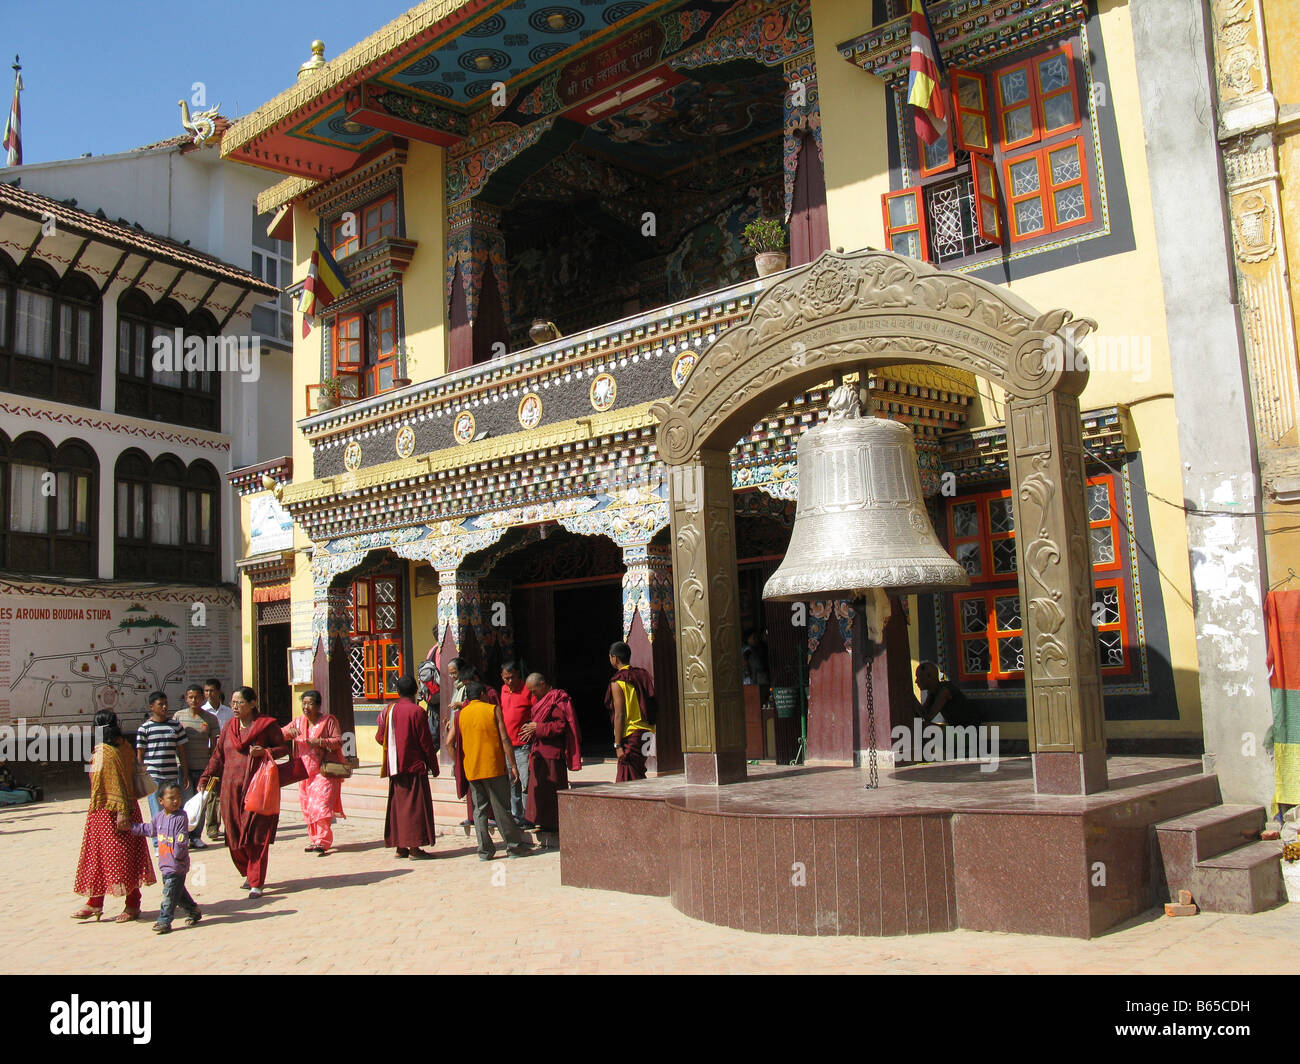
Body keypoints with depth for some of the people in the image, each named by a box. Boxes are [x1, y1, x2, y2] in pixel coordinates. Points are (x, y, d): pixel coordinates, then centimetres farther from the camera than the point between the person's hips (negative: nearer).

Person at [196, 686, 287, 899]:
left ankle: (256, 883, 2)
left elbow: (284, 749, 2)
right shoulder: (229, 728, 11)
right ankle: (248, 873, 28)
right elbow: (218, 756, 15)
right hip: (232, 789, 5)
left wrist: (265, 752, -15)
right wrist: (204, 779, 8)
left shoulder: (267, 725, -2)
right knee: (235, 836, 6)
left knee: (257, 836, -5)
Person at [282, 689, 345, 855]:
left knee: (321, 806, -14)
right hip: (305, 772, 6)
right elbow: (280, 734, 6)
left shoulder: (328, 720, -2)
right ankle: (313, 839, 18)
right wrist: (289, 731, -16)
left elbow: (339, 741, -7)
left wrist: (320, 742, -21)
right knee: (307, 808, 8)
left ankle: (322, 842, -13)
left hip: (324, 771, -6)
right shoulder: (299, 722, 13)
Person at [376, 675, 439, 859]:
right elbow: (426, 742, -10)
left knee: (397, 804, 11)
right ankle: (414, 847, -4)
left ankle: (400, 846, 15)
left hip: (394, 767, 6)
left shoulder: (388, 711, 4)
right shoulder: (417, 712, -12)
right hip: (414, 766, -6)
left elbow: (380, 737, 11)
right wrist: (434, 766, -2)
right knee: (415, 805, -2)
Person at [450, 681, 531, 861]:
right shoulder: (493, 709, -3)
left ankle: (485, 850, 7)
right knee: (501, 808, 2)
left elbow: (450, 743, 2)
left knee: (479, 809, 9)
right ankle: (514, 846, 9)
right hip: (494, 767, -3)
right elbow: (504, 739, -8)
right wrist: (513, 765, -5)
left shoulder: (460, 715, 8)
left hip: (471, 770, 4)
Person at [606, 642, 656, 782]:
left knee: (629, 781, -3)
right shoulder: (643, 676, 10)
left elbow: (619, 715, -15)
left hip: (631, 735, -7)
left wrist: (618, 745, -14)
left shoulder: (617, 682, -10)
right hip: (647, 732, 7)